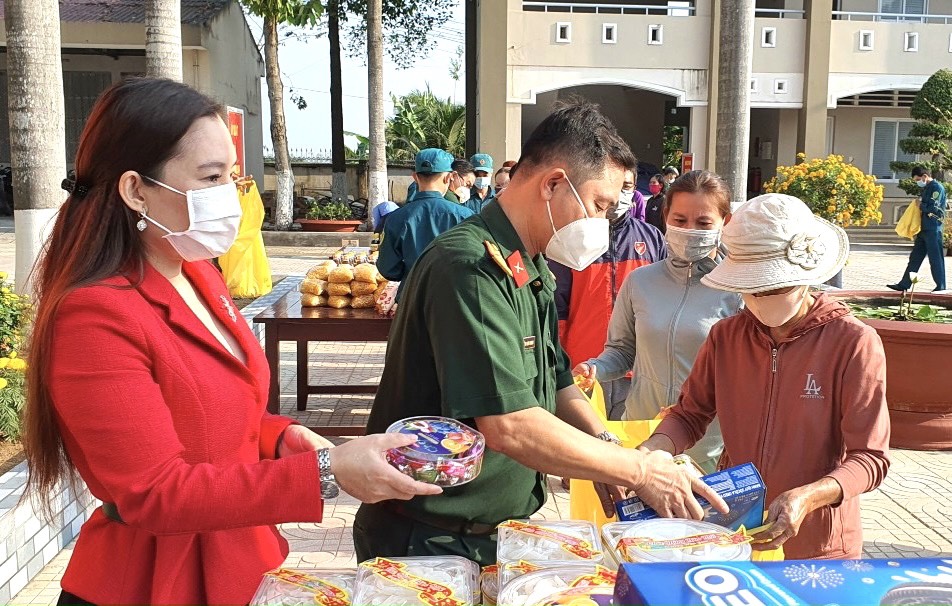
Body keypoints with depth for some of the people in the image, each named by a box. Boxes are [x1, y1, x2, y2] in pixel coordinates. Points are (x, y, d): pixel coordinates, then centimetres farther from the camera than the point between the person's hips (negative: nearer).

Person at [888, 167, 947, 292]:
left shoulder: (937, 188, -11)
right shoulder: (926, 188, 17)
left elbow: (933, 208, -20)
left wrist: (921, 205, -6)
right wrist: (919, 204, 5)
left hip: (933, 229, -9)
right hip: (923, 229, 9)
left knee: (935, 258, -3)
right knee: (915, 257, 9)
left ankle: (941, 286, 6)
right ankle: (904, 284, 11)